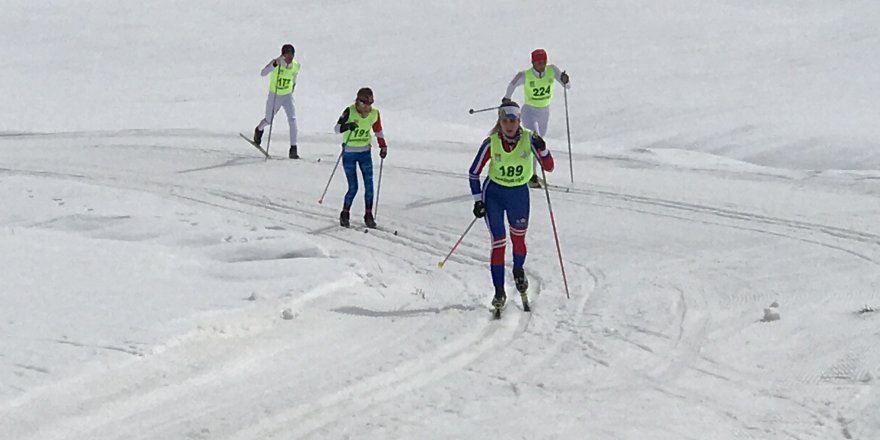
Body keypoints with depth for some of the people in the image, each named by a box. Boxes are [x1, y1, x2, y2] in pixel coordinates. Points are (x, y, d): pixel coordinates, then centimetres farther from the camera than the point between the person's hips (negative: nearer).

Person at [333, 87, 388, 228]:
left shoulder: (374, 114, -3)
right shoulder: (350, 111, -15)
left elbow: (378, 131, 13)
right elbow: (337, 128, -17)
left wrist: (383, 146, 2)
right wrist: (347, 126, -37)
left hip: (365, 153, 4)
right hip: (349, 153, -4)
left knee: (369, 186, -2)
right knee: (353, 187, -5)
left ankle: (368, 215, 10)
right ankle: (344, 214, 13)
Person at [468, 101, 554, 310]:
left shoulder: (529, 139, -16)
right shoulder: (491, 143, -17)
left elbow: (549, 167, -18)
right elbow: (474, 172, -6)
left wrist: (542, 149, -36)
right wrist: (477, 200, -10)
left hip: (519, 193, 1)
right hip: (494, 193, -1)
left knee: (519, 239, 15)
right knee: (498, 242, -7)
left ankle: (518, 271, 47)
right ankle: (499, 291, 0)